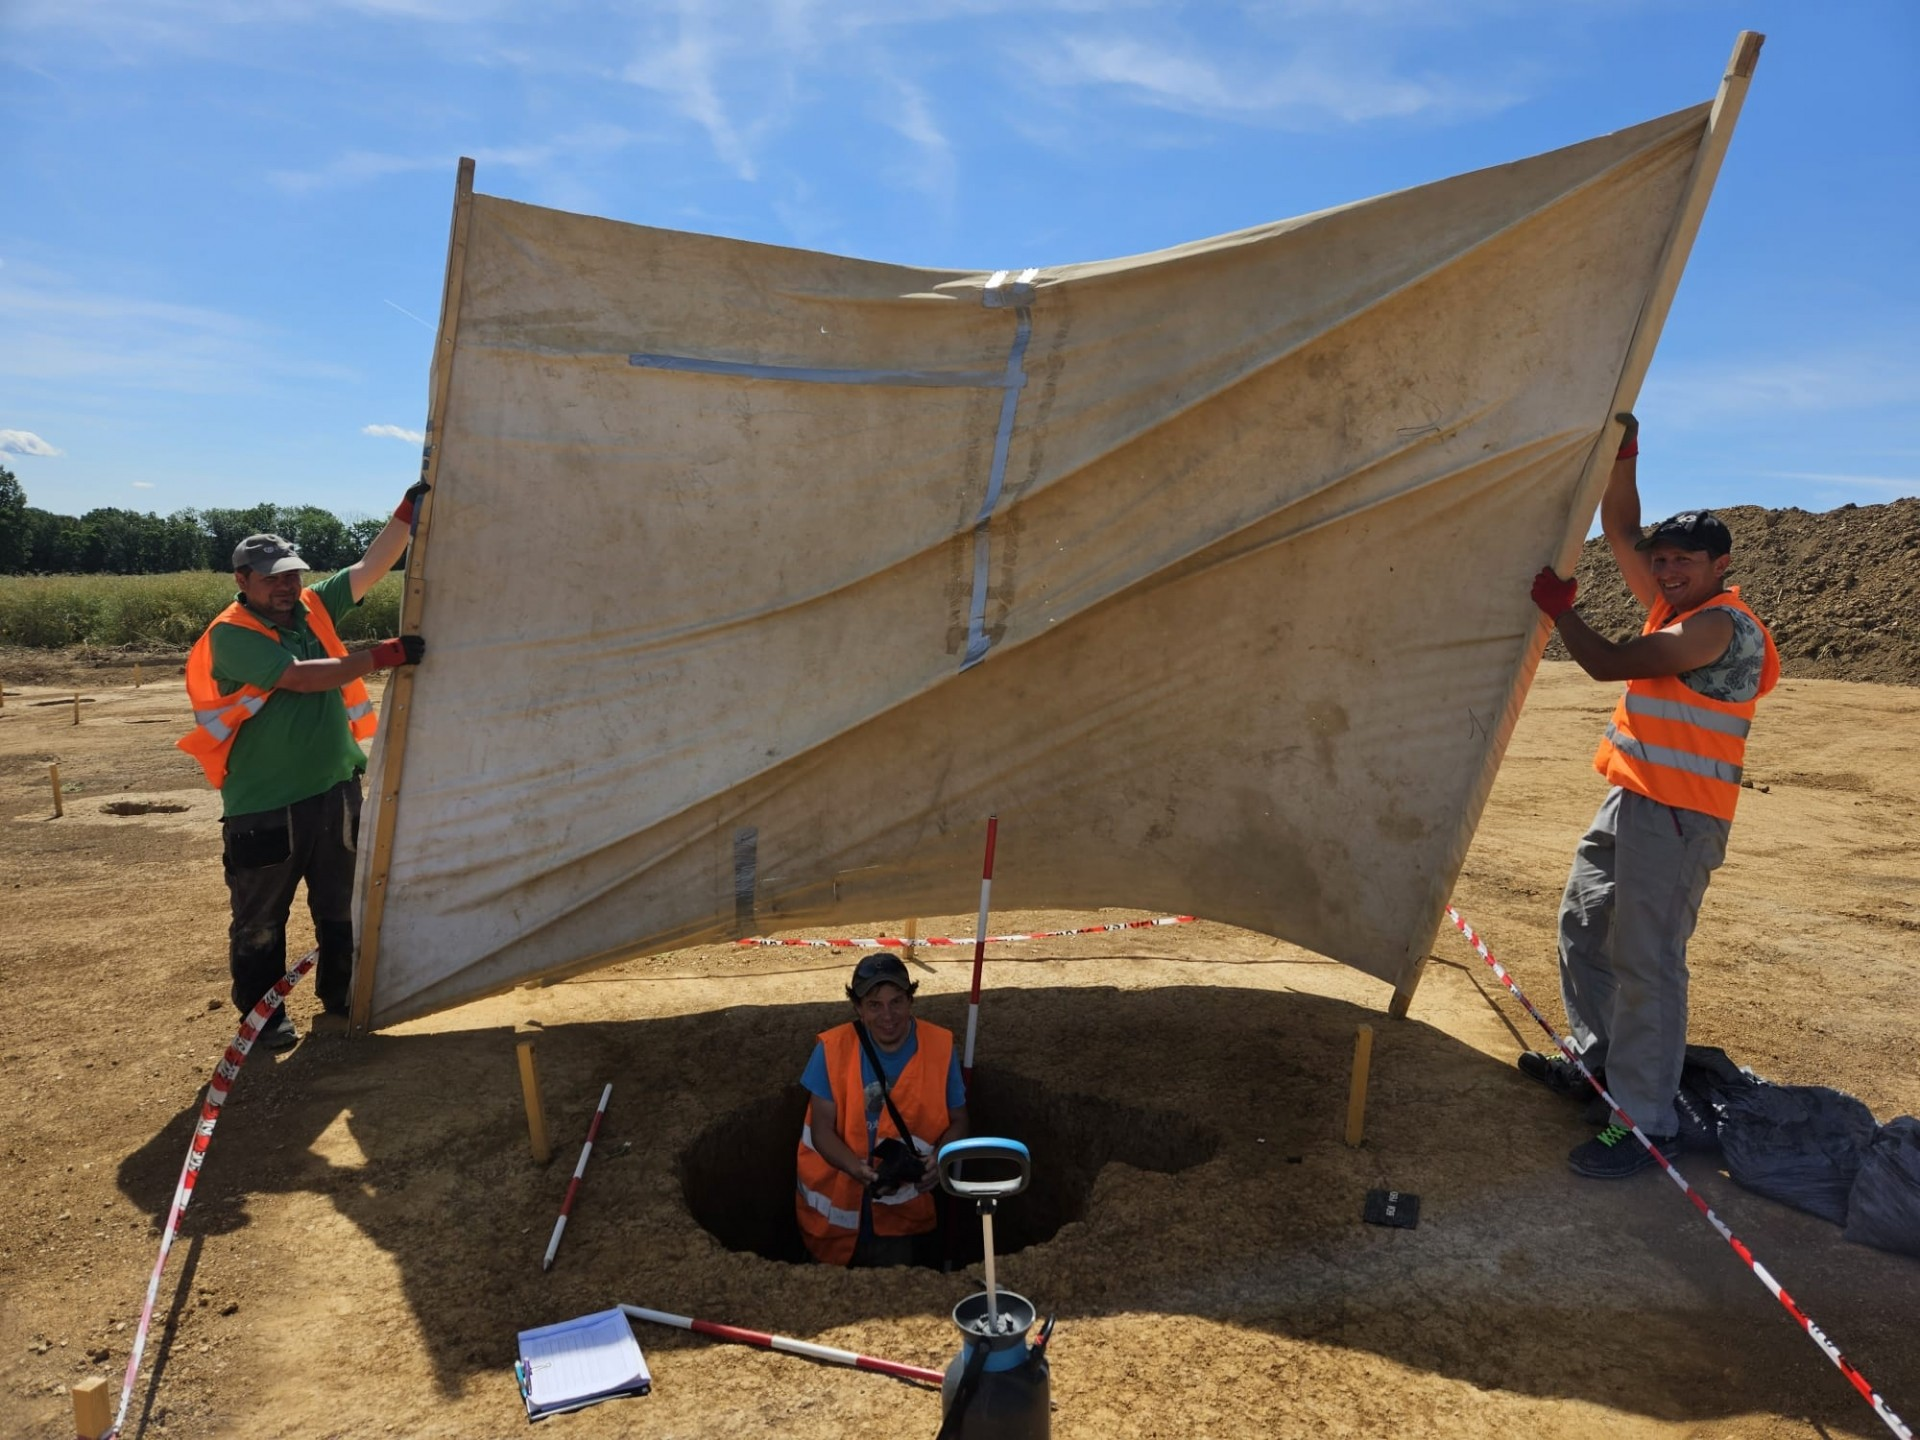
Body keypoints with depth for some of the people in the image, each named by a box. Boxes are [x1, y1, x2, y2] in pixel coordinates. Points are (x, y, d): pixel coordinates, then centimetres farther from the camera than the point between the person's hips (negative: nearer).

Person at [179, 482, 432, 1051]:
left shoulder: (314, 609, 5)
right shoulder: (231, 635, -13)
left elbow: (371, 566, -1)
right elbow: (299, 677, -25)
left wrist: (409, 510, -11)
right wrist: (381, 656, -28)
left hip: (335, 791, 6)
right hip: (264, 809, -6)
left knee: (342, 907, 18)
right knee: (260, 922, 9)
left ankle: (340, 993, 35)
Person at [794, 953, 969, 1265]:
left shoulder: (939, 1047, -10)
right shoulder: (833, 1049, -13)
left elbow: (957, 1122, 0)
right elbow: (822, 1129, -11)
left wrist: (938, 1159, -20)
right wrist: (859, 1170, -29)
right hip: (837, 1212, 0)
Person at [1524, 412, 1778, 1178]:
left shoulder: (1722, 626, -16)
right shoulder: (1677, 607, 12)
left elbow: (1609, 662, -21)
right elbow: (1621, 533, 12)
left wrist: (1557, 606, -9)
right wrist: (1623, 457, 1)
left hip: (1676, 818, -10)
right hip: (1630, 801, 10)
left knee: (1645, 963, -9)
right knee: (1584, 927, 19)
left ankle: (1644, 1122, -2)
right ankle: (1598, 1059, 33)